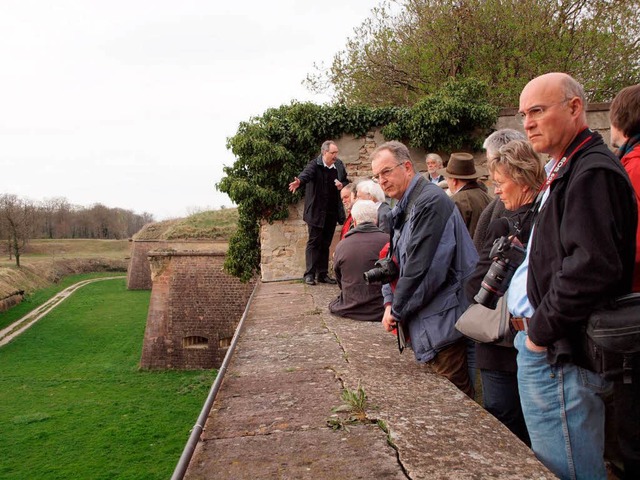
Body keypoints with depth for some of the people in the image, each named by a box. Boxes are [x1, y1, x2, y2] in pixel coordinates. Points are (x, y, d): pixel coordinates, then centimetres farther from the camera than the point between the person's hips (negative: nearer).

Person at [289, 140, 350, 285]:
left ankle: (323, 274, 19)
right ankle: (309, 274, 4)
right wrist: (299, 182, -54)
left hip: (332, 212, 5)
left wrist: (342, 185, -7)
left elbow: (346, 181, 17)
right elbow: (306, 174, -32)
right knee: (314, 242, -1)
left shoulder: (339, 165, 5)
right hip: (316, 212, -5)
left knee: (325, 244, 12)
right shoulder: (315, 165, -12)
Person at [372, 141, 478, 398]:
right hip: (424, 322, 10)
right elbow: (393, 260, 18)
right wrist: (390, 303, 4)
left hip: (442, 319, -10)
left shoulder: (431, 201, -17)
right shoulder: (401, 210, 15)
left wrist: (397, 311, -10)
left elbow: (420, 268, -21)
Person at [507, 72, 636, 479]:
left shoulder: (593, 173, -16)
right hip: (546, 346, 10)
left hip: (563, 354, -10)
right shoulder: (564, 171, 16)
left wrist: (541, 329, -17)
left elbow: (592, 267, -28)